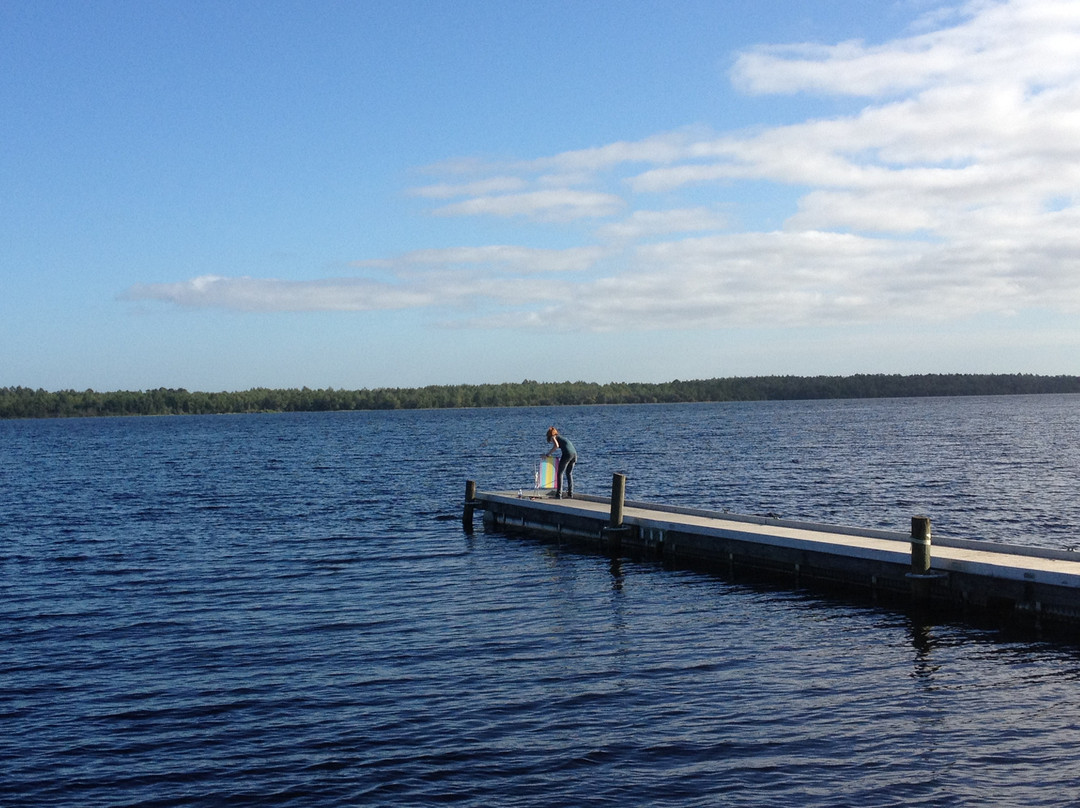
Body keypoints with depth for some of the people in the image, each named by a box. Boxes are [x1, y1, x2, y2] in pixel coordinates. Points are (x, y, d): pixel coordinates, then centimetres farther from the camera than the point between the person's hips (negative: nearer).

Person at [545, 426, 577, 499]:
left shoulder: (553, 437, 12)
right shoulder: (561, 437, 33)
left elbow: (556, 445, -9)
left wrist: (548, 454, -3)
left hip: (567, 453, -7)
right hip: (574, 453, 7)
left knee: (559, 474, -1)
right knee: (569, 474, 19)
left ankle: (558, 495, -6)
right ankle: (570, 494, 18)